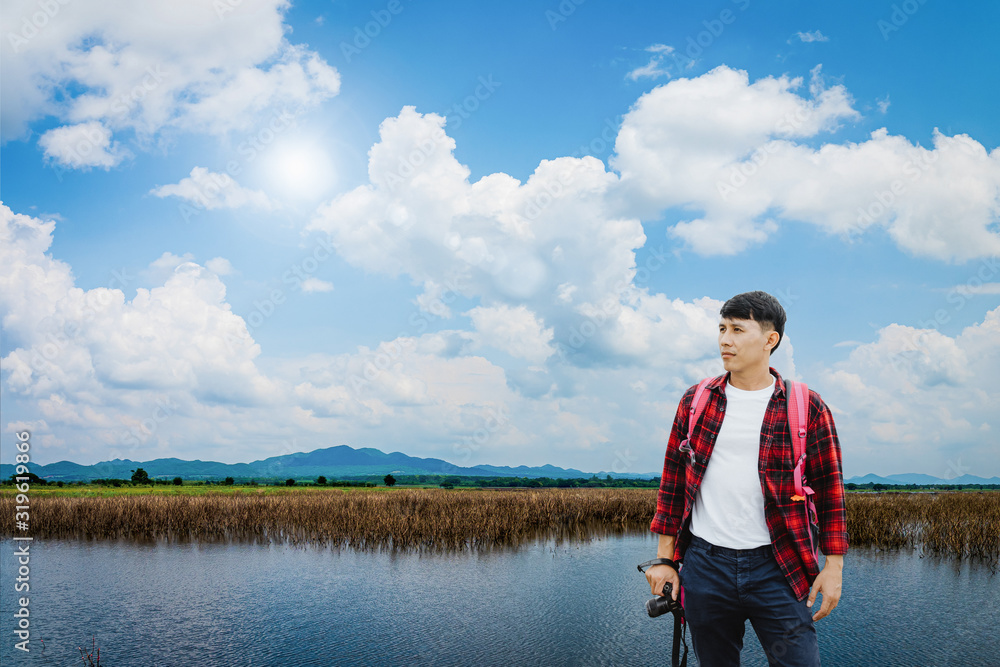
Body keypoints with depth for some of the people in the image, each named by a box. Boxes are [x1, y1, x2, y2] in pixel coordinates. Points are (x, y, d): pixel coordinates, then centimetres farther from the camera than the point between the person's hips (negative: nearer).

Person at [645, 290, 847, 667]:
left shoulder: (807, 408, -1)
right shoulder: (695, 401, 5)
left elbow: (829, 489, 2)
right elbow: (673, 481, 9)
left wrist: (833, 565, -1)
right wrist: (664, 558, 7)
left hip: (776, 566, -2)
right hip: (705, 564, 2)